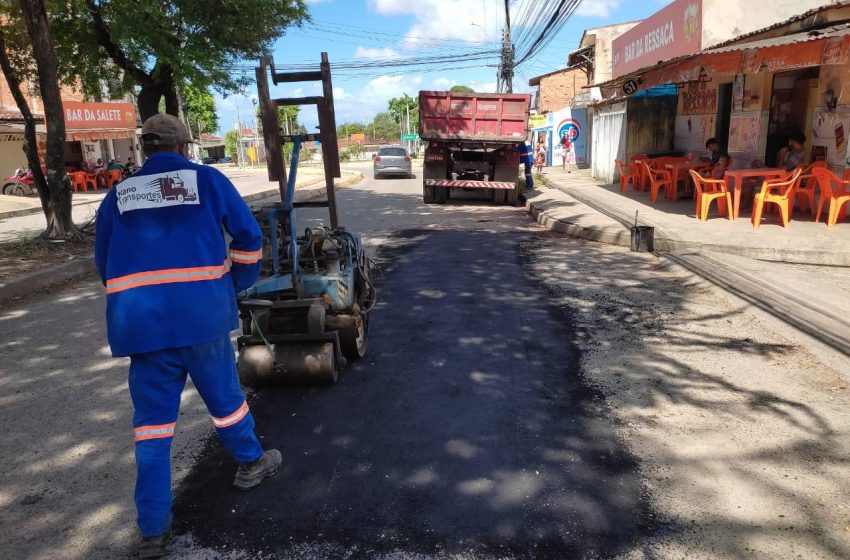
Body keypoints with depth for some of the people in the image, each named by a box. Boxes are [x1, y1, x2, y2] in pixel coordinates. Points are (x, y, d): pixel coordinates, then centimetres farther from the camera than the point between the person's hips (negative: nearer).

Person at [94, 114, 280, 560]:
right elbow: (248, 237, 2)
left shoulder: (118, 195, 14)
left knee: (152, 416, 9)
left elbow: (105, 262, 19)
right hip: (201, 311, -2)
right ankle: (251, 463, 40)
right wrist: (237, 283, 16)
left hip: (139, 318, 3)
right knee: (223, 393, 17)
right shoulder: (207, 179, 5)